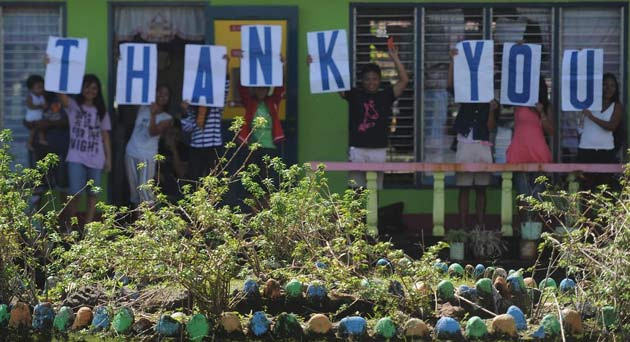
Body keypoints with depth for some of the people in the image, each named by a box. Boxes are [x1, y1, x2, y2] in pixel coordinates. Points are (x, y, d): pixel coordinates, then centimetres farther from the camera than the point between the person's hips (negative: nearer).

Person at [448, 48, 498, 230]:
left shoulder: (491, 102, 8)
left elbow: (491, 127, -1)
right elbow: (450, 85, -9)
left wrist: (491, 110, -18)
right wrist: (453, 61, -16)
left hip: (483, 147, 1)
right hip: (465, 145, -1)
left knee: (481, 189, 3)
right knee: (464, 188, -2)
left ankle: (480, 226, 5)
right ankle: (463, 227, -2)